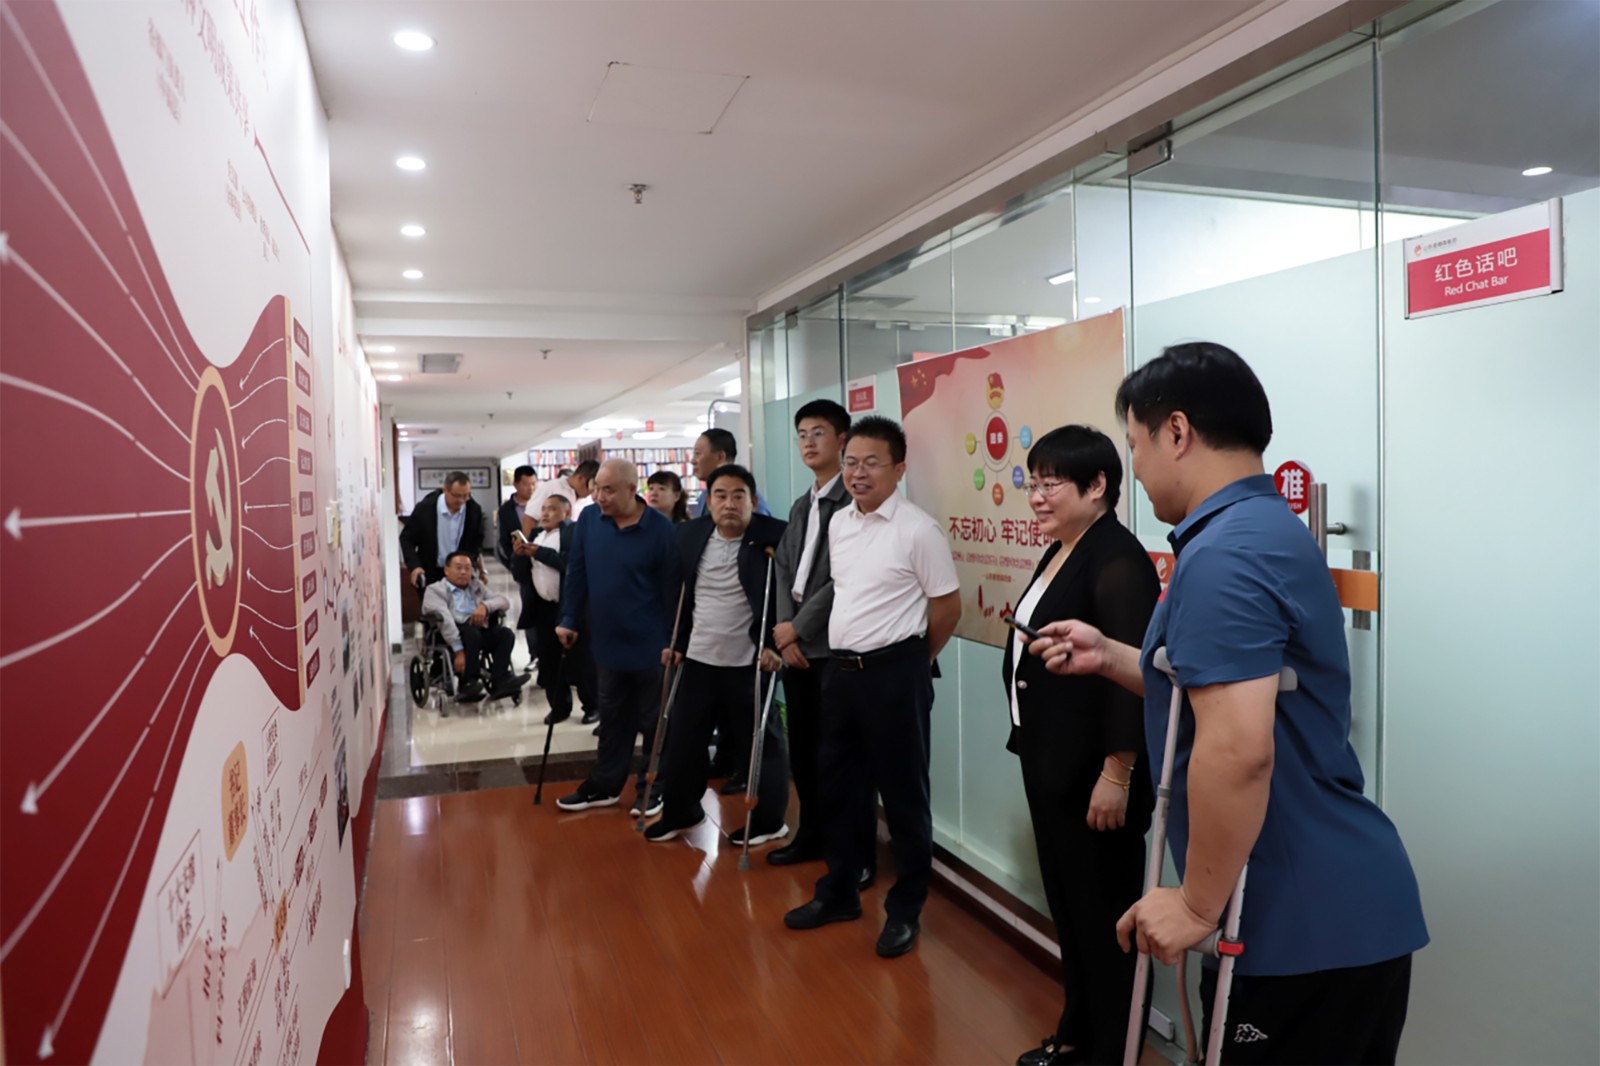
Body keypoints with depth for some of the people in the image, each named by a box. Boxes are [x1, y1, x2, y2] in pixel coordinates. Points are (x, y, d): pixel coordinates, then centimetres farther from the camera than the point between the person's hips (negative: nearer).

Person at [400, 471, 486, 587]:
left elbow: (477, 540, 9)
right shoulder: (424, 508, -13)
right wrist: (414, 566, -16)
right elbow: (407, 538, -4)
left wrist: (472, 562, -8)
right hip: (430, 574, -1)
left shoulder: (474, 510, -8)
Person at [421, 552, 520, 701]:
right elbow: (445, 619, -10)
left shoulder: (477, 586, 27)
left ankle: (498, 681, -35)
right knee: (471, 632, -36)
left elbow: (505, 602, 15)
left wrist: (485, 605, -8)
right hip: (452, 638, -5)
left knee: (505, 633, -24)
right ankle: (468, 683, -32)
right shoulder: (435, 590, 7)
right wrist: (459, 650, -25)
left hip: (481, 633, 5)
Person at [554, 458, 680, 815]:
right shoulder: (589, 519, -2)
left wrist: (672, 641, -8)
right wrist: (568, 620, 3)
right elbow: (576, 572, 5)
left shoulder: (661, 529, -15)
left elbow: (672, 589, -10)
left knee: (652, 720, 10)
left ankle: (653, 789, 24)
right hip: (608, 642, 4)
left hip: (649, 645, -4)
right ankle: (604, 785, 29)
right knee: (612, 718, 17)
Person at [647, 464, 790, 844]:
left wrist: (776, 645, -15)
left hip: (750, 661, -5)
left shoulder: (774, 537, -12)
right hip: (697, 658, 5)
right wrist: (675, 642, 12)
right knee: (682, 738, 13)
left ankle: (769, 820, 22)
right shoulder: (689, 534, 3)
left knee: (761, 740, 7)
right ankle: (679, 812, 32)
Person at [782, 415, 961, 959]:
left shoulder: (917, 529, -14)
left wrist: (909, 660, 3)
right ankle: (839, 893, 34)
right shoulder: (838, 523, 7)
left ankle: (905, 910, 22)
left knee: (903, 795, 6)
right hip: (840, 670, 7)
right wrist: (849, 656, 16)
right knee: (839, 788, 17)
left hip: (893, 675, -7)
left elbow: (948, 605, -8)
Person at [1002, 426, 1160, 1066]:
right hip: (1049, 763, 10)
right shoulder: (1059, 555, 11)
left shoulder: (1118, 561, -18)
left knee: (1103, 912, 6)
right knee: (1066, 905, 21)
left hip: (1093, 773, -9)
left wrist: (1117, 775, -23)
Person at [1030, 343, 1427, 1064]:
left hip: (1301, 927, -10)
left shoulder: (1221, 556, -22)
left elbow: (1238, 750, -30)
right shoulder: (1271, 528, 11)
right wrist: (1111, 657, 14)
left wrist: (1199, 904, -19)